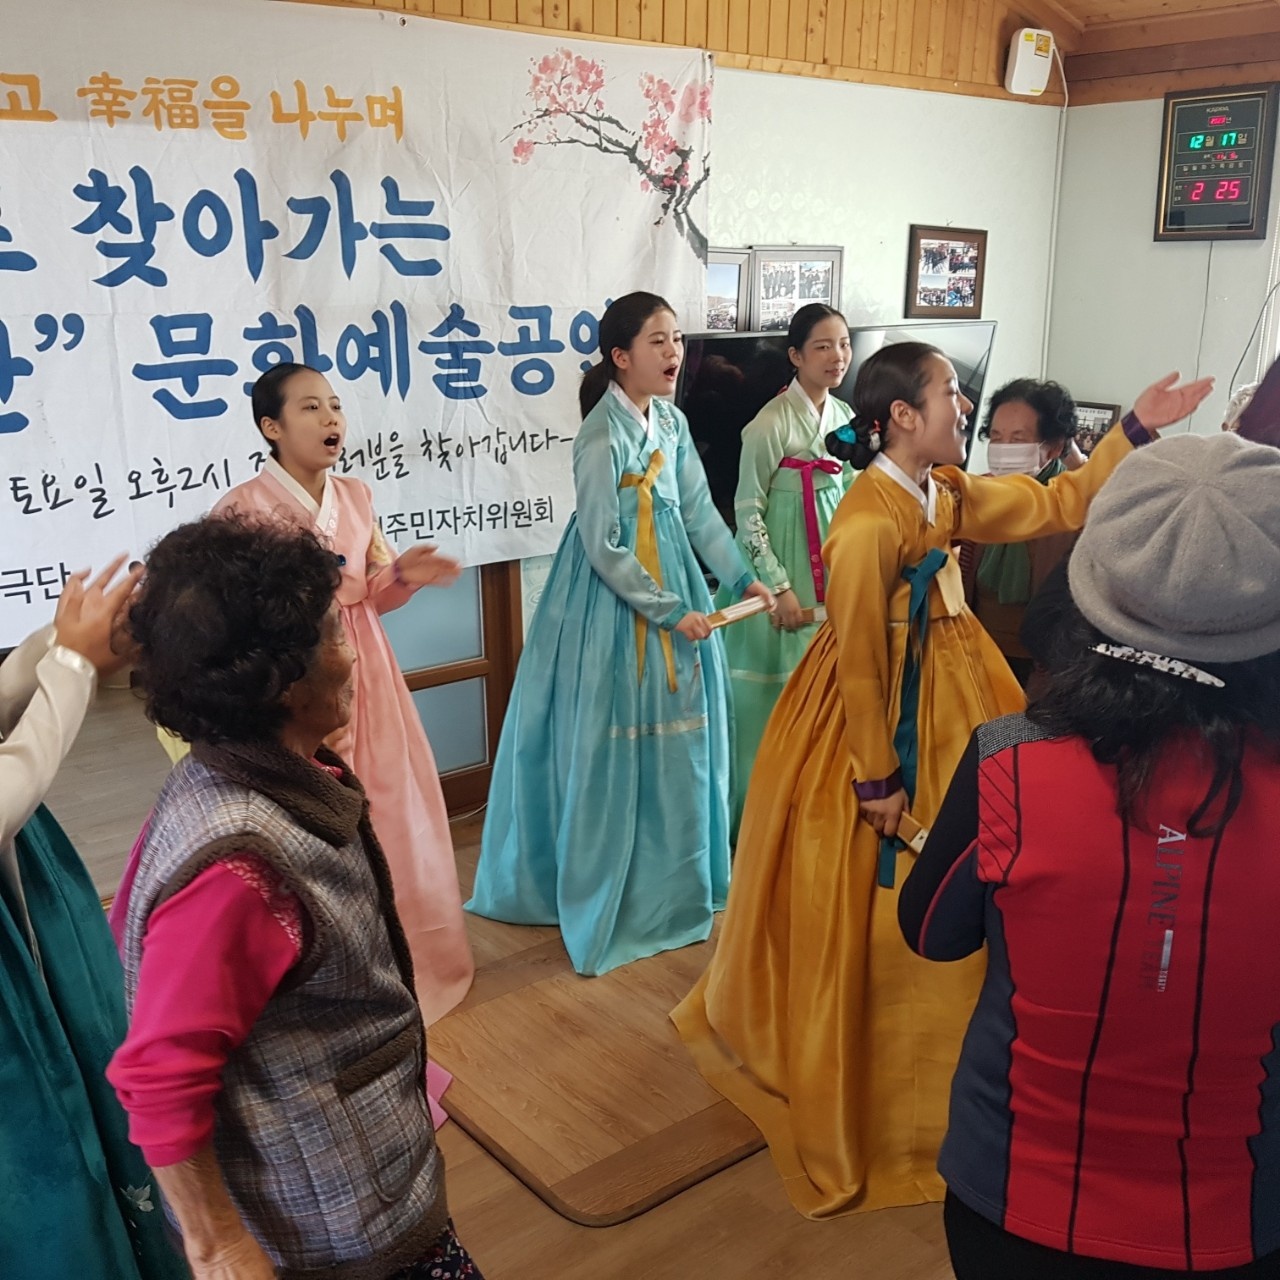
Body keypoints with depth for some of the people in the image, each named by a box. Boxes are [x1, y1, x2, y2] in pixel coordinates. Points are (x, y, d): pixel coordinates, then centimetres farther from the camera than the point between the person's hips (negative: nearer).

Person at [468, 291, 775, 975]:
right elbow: (605, 548, -18)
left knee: (679, 736, 15)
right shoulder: (601, 438, -18)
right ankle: (607, 900, 18)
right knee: (617, 747, 2)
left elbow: (698, 511, 10)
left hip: (672, 583, 8)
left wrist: (742, 579, 5)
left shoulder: (672, 421, 5)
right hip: (616, 602, -8)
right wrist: (667, 612, -16)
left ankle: (674, 882, 32)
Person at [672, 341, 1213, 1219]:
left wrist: (1134, 431, 5)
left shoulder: (946, 493, 1)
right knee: (873, 911, 7)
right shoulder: (869, 524, -26)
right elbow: (859, 662, -22)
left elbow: (1054, 507, 11)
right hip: (881, 722, -9)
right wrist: (877, 775, -17)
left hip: (945, 706, 9)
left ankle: (917, 1070, 43)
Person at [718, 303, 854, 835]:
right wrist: (780, 588, -14)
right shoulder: (771, 423, -13)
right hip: (780, 559, -6)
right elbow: (748, 511, -13)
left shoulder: (844, 416, 7)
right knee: (779, 684, 0)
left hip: (832, 566, 6)